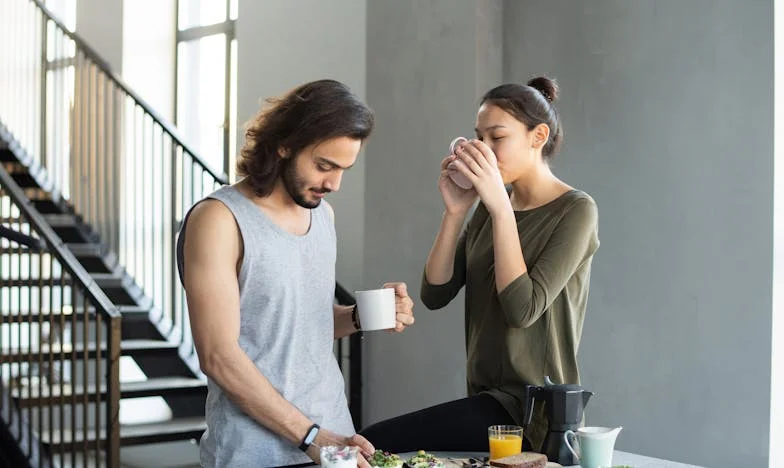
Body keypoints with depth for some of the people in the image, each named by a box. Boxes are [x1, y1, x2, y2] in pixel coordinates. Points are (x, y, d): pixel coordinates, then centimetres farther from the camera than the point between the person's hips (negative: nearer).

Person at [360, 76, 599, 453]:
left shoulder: (575, 211, -10)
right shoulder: (489, 207, 10)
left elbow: (523, 309, -22)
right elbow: (435, 295, 2)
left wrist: (501, 208, -21)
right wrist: (454, 212, -8)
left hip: (531, 412, -7)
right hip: (488, 397, 7)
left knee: (375, 445, -19)